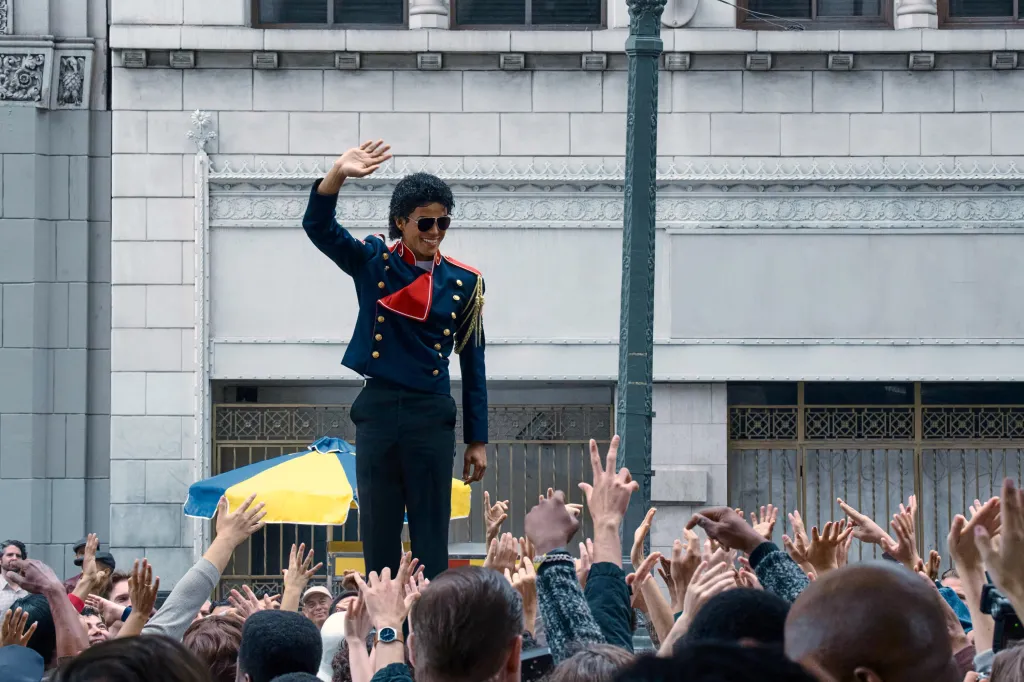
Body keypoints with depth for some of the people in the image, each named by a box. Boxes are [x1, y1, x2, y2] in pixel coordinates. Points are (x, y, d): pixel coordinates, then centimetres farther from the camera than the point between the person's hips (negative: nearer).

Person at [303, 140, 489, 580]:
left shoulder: (463, 282, 4)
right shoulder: (372, 262, 4)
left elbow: (473, 365, 8)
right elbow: (318, 226, -10)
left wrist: (477, 441, 6)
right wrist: (338, 175, -30)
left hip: (432, 416, 0)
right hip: (378, 410, 0)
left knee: (431, 536, 0)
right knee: (378, 533, 4)